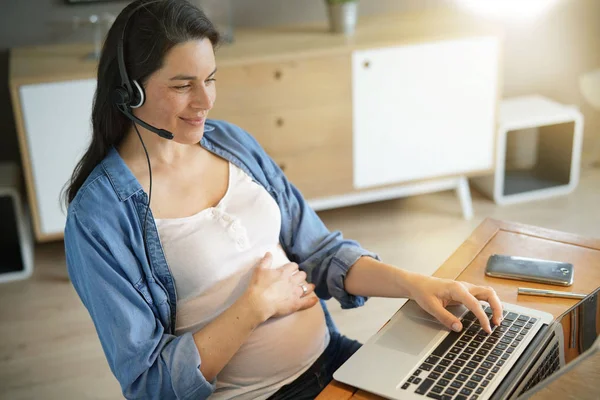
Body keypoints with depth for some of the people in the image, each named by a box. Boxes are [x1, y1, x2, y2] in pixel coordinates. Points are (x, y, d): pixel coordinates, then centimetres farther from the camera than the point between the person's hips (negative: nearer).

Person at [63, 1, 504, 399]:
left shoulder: (232, 143, 5)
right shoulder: (99, 216, -13)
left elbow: (320, 252, 8)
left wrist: (414, 283, -7)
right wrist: (258, 305, -14)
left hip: (329, 363, 6)